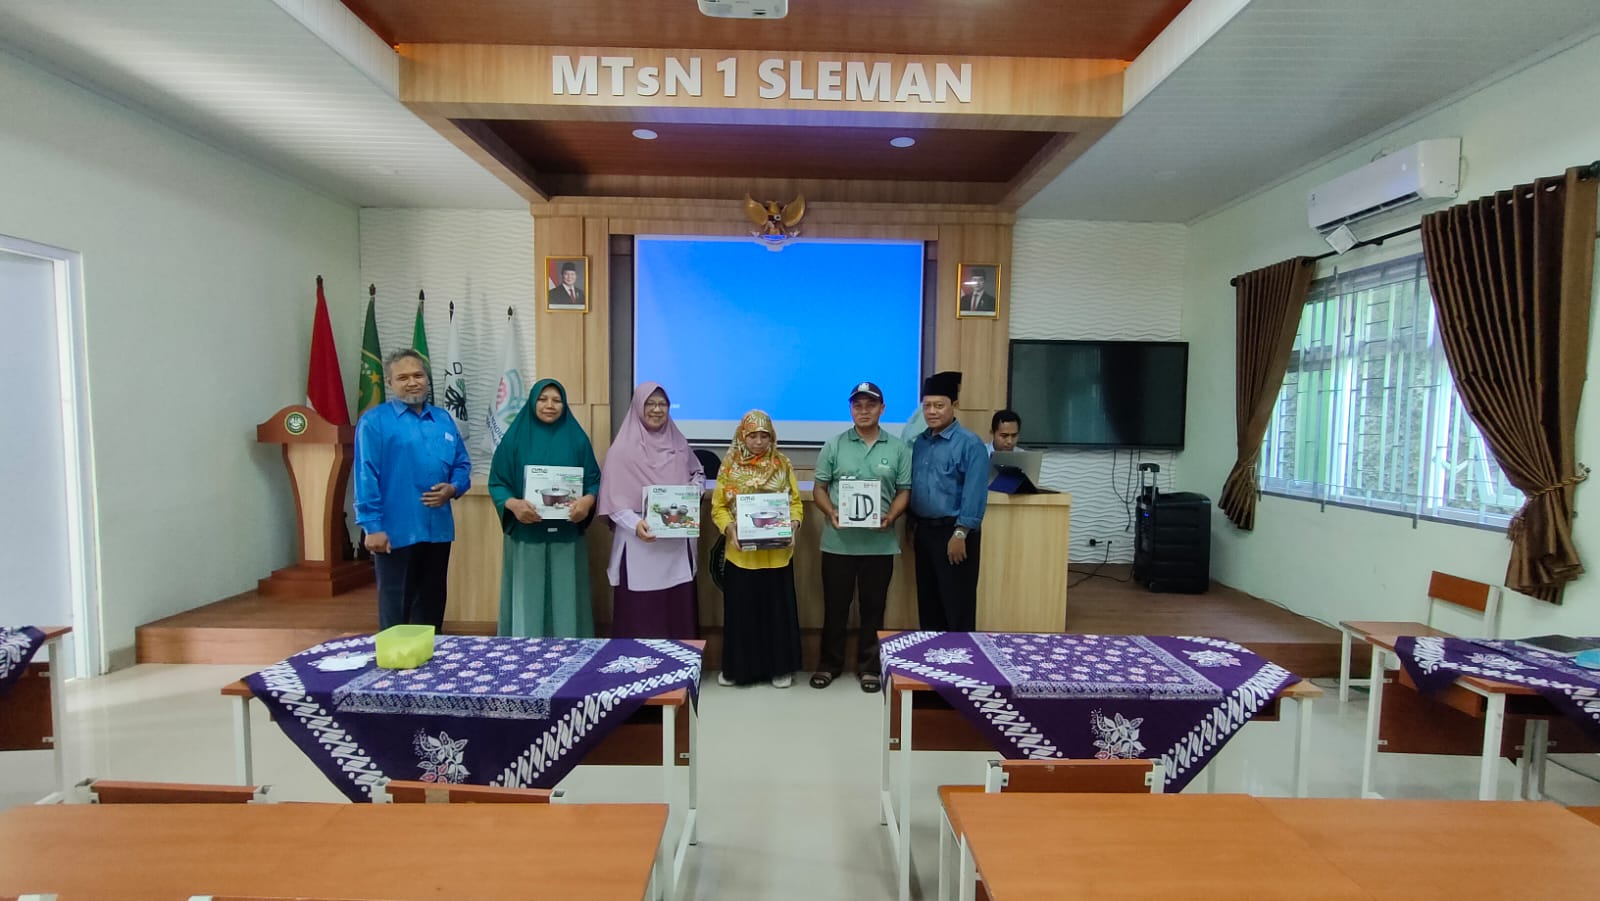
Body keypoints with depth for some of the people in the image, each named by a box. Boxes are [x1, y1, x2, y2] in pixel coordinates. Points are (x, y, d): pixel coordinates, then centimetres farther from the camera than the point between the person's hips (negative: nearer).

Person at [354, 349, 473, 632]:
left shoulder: (443, 420, 12)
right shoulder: (374, 421, -5)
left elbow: (462, 464, 14)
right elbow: (366, 477, -9)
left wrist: (453, 488, -7)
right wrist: (372, 526, -14)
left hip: (438, 530, 5)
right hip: (396, 532, -5)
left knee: (432, 605, 16)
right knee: (396, 610, 4)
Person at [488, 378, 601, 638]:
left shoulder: (577, 439, 6)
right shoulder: (515, 437, 3)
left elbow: (595, 480, 4)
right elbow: (497, 482, 2)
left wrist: (587, 501, -18)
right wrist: (513, 504, -18)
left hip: (567, 537, 1)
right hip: (526, 537, 0)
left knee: (566, 600, 3)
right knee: (526, 602, 2)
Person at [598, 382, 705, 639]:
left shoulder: (679, 444, 8)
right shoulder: (623, 449, -6)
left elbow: (698, 473, 23)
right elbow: (613, 498, -10)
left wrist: (694, 493, 2)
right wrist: (635, 524, -25)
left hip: (677, 543, 4)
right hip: (639, 544, -4)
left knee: (678, 610, 9)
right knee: (640, 616, 0)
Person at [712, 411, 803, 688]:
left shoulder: (783, 464, 3)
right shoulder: (729, 466, 1)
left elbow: (795, 502, 3)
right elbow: (718, 507, 1)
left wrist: (793, 525, -14)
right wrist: (730, 529, -16)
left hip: (776, 552, 0)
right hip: (740, 553, 0)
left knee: (777, 609, 9)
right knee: (740, 609, 9)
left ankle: (780, 667, 23)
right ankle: (736, 668, 25)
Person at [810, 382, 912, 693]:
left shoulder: (898, 448, 4)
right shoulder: (834, 445, 3)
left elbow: (904, 491, 4)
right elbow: (819, 488, 4)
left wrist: (891, 516, -14)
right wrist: (831, 512, -14)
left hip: (880, 543, 0)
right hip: (838, 541, 0)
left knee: (873, 607, 10)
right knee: (835, 605, 10)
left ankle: (869, 667, 25)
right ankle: (830, 663, 26)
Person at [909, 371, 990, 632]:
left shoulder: (969, 443, -12)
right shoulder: (920, 443, 11)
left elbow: (975, 493, -17)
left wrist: (960, 534, -20)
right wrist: (913, 527, 13)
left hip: (952, 531, -7)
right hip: (924, 530, 7)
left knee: (957, 607, 1)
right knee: (927, 603, 16)